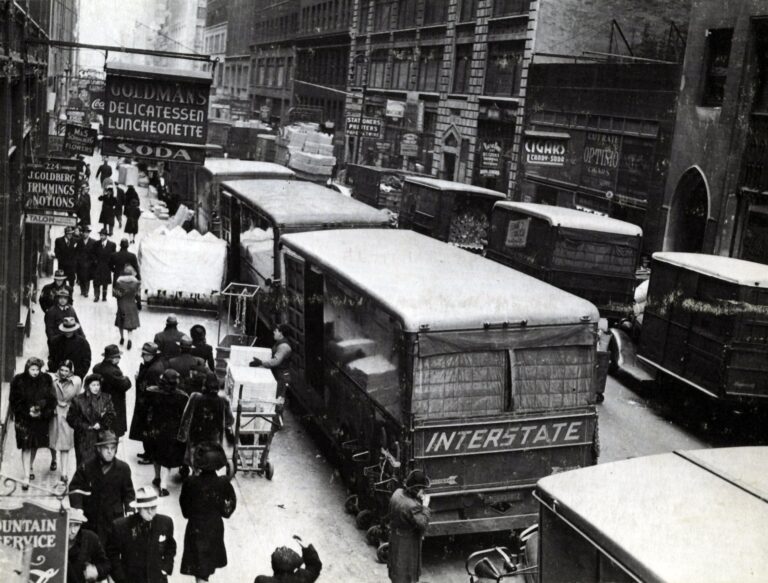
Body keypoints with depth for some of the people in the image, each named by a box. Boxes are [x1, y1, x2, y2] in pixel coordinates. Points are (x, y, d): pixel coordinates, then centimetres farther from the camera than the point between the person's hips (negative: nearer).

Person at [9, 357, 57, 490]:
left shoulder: (46, 380, -4)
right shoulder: (18, 381, -8)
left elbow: (51, 399, 0)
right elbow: (14, 401, -5)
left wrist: (42, 412, -13)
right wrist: (27, 412, -14)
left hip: (41, 418, 2)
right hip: (24, 419, -2)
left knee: (35, 445, 16)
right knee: (26, 447, -7)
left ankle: (30, 467, 40)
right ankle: (26, 477, -5)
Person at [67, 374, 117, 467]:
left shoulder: (106, 399, 6)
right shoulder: (78, 400, 2)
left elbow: (111, 416, 2)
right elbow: (71, 418, 0)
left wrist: (101, 425, -14)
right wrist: (86, 426, -8)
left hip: (102, 437, 1)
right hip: (84, 439, -1)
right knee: (84, 463, -4)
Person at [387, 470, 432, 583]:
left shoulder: (397, 493, -9)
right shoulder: (413, 506, -34)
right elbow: (423, 524, -29)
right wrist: (425, 506, -22)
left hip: (394, 536, 8)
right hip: (407, 542, -8)